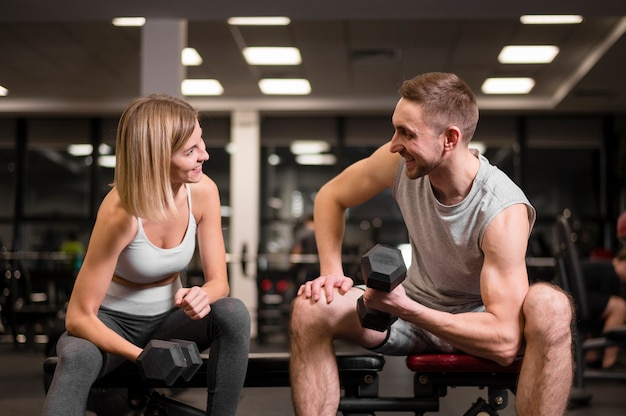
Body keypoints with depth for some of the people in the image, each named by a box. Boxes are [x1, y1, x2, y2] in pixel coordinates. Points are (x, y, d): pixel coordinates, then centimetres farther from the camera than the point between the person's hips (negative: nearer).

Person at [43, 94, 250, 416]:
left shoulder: (202, 191, -16)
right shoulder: (121, 213, -28)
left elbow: (218, 282, -9)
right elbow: (78, 317, -24)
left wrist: (202, 295, -34)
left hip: (168, 317, 4)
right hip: (112, 322, -4)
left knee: (234, 314, -26)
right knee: (77, 357, -37)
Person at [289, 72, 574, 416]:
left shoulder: (502, 210, -29)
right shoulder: (399, 161, -16)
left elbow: (505, 341, -34)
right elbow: (331, 196, 4)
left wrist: (405, 309, -38)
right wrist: (331, 271, -11)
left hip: (481, 322, -4)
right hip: (414, 312, 4)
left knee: (549, 305, -37)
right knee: (310, 309, -21)